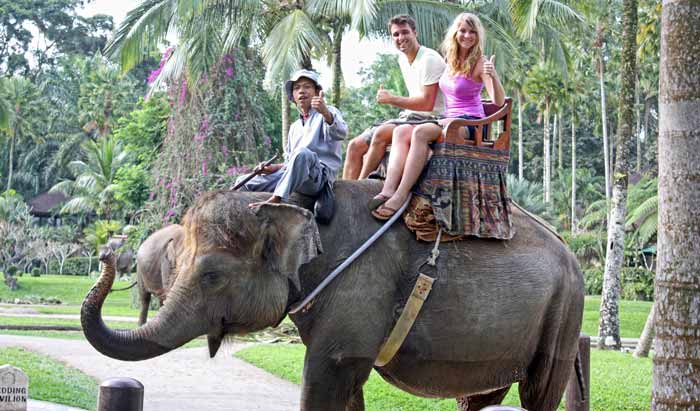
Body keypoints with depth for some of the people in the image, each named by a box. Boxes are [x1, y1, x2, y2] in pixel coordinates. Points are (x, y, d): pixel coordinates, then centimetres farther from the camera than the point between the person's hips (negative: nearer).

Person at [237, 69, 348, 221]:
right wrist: (274, 168, 8)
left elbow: (340, 133, -18)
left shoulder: (329, 112, 7)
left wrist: (325, 113, -38)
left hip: (319, 175, -7)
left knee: (302, 153, -39)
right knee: (245, 183, -1)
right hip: (292, 176, 7)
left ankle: (276, 200, -44)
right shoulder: (294, 127, 28)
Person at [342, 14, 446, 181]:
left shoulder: (429, 59, -13)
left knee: (381, 133, -32)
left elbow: (427, 103, -18)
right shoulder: (403, 59, 15)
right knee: (355, 146, -3)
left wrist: (391, 99, -13)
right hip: (409, 117, 9)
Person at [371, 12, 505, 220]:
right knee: (401, 133, -19)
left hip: (470, 124, -7)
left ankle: (401, 196, -39)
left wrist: (493, 76, -32)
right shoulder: (450, 60, 15)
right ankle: (388, 189, -38)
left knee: (421, 132, -32)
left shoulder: (480, 63, -5)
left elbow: (499, 101, -17)